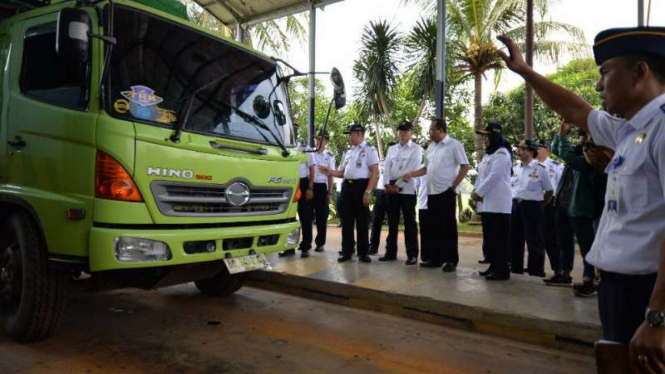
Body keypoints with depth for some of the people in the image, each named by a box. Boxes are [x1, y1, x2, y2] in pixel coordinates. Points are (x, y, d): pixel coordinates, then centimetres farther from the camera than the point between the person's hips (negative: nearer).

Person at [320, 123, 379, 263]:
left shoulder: (369, 150, -3)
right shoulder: (348, 152, 18)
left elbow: (375, 172, -11)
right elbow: (342, 172, 22)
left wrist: (368, 191, -19)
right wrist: (330, 171, 3)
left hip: (361, 186, -6)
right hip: (347, 186, 6)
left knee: (362, 221, 1)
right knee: (346, 221, 7)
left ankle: (363, 253, 12)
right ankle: (346, 252, 15)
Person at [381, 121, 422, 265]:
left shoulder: (416, 149, -1)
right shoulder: (392, 149, 16)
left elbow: (411, 169, -11)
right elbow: (387, 166, 8)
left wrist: (398, 184, -15)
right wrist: (388, 184, -7)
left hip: (406, 189, -5)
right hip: (391, 188, 5)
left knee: (409, 222, -1)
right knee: (392, 221, 9)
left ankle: (412, 254, 5)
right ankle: (390, 252, 16)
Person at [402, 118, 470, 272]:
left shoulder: (454, 145, -6)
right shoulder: (431, 147, 15)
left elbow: (465, 166, -8)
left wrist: (454, 185, -12)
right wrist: (411, 174, 7)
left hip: (446, 192, -7)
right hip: (432, 192, 7)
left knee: (448, 227, -2)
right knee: (436, 227, 11)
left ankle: (451, 260, 6)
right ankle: (436, 258, 19)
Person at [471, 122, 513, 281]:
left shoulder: (502, 153, -8)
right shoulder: (487, 154, 21)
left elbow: (494, 176, -17)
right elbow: (481, 176, 19)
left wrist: (478, 193, -13)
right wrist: (475, 192, 5)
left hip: (498, 203, -9)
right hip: (486, 202, 9)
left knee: (499, 238, -6)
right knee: (489, 237, 11)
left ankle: (503, 270, -2)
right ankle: (494, 266, 19)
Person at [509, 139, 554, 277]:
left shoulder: (540, 169, -5)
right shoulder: (514, 168, 10)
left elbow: (550, 191, 1)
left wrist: (540, 205, 4)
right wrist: (515, 201, 13)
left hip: (532, 206, -5)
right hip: (515, 205, 5)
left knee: (534, 240, 0)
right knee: (515, 238, 9)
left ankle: (536, 270, 11)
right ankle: (516, 267, 20)